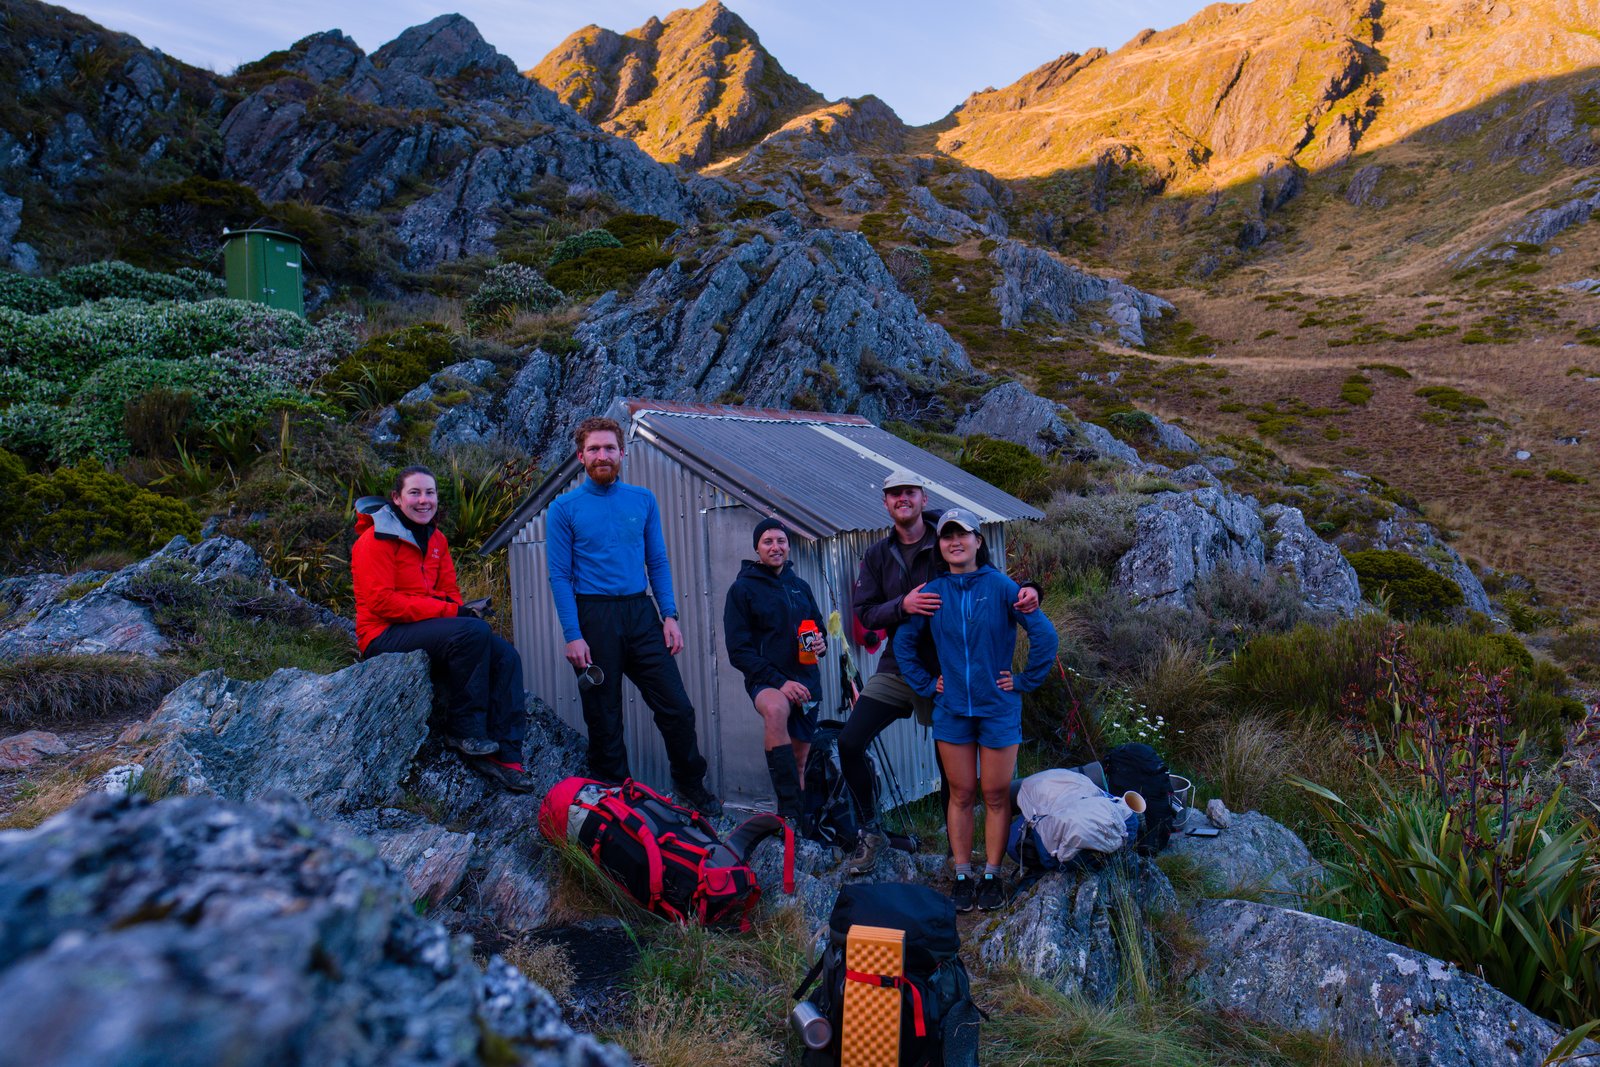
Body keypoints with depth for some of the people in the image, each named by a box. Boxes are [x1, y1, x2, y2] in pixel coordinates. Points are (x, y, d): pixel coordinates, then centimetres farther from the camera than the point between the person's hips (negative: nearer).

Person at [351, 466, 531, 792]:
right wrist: (447, 611, -22)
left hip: (425, 628, 8)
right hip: (384, 636, -8)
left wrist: (459, 610, -9)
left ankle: (505, 755, -16)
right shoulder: (376, 539, -9)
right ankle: (464, 729, -19)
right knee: (474, 631, -31)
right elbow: (381, 602, -18)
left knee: (505, 655, -13)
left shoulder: (436, 539, 15)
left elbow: (450, 591, 16)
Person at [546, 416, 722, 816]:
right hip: (594, 617, -2)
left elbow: (658, 562, 10)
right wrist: (573, 635, -12)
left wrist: (669, 615, 0)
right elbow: (560, 575, -4)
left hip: (641, 613, 3)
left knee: (677, 708, 1)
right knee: (604, 719, 7)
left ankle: (691, 785, 21)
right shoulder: (565, 508, 0)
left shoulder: (643, 499, 9)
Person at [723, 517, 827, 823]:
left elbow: (818, 628, 23)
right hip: (765, 681, -6)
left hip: (806, 680, 6)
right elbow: (739, 651, -8)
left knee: (799, 759, 11)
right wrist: (778, 681, -20)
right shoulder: (742, 588, -3)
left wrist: (821, 644, -3)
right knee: (776, 709, -37)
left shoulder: (800, 586, 14)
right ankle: (790, 811, -36)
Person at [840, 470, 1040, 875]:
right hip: (897, 669, 3)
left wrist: (1025, 590, -24)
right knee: (850, 741, -9)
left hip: (945, 670, -2)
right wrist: (902, 605, -20)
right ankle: (871, 831, 11)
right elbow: (865, 613, -1)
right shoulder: (878, 556, 8)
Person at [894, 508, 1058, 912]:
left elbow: (1044, 634, -7)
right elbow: (903, 641, 12)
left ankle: (993, 875, 19)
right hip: (951, 709, 2)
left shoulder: (1000, 586, -8)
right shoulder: (933, 592, 1)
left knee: (996, 795, 6)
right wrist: (925, 683, 6)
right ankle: (962, 875, 19)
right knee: (961, 794, 8)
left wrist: (1026, 680, -5)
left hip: (998, 708, -2)